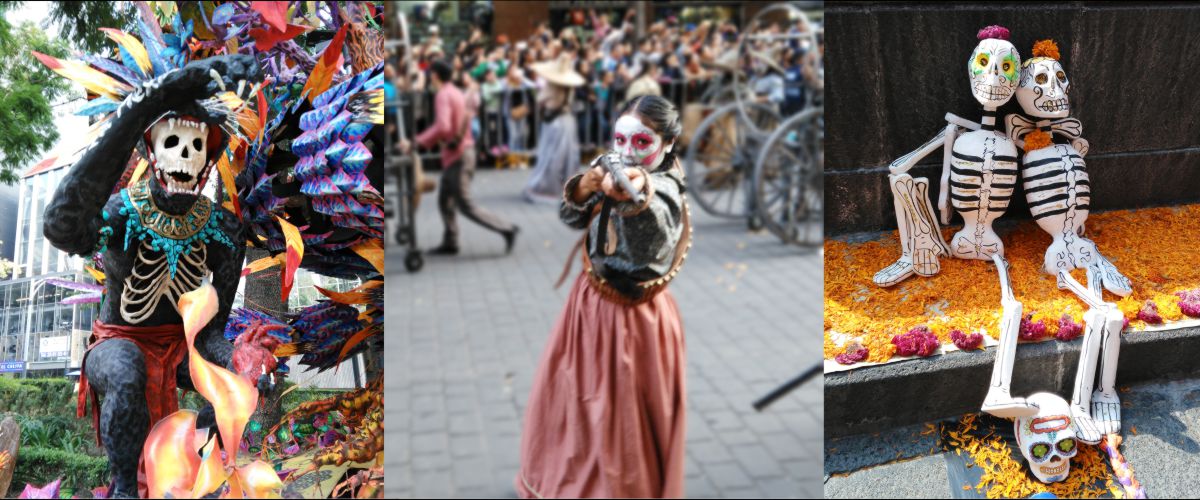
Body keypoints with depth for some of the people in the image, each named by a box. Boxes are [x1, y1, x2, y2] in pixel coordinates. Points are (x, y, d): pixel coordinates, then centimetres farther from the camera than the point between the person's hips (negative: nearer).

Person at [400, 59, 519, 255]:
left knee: (466, 205, -4)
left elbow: (442, 127, -30)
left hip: (457, 156, -10)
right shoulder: (456, 93, 14)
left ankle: (507, 229, -3)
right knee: (445, 200, 15)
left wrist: (416, 142, -25)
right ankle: (450, 243, 19)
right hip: (462, 151, 10)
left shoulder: (443, 96, -16)